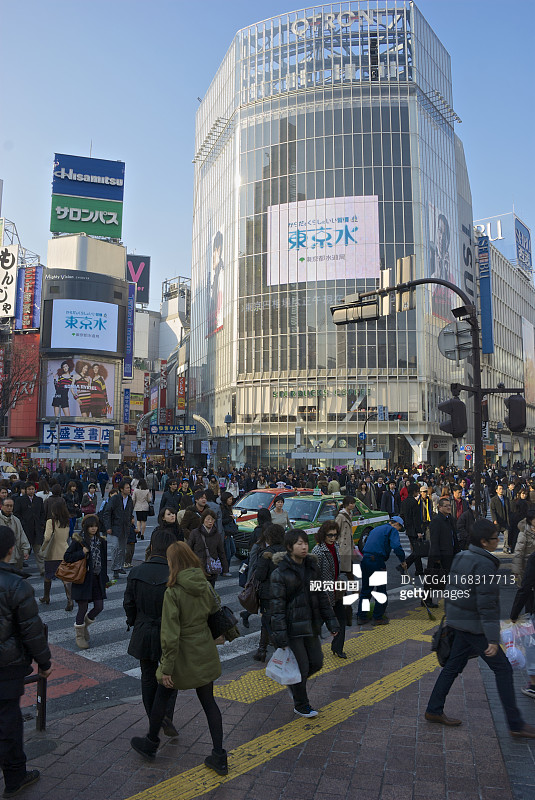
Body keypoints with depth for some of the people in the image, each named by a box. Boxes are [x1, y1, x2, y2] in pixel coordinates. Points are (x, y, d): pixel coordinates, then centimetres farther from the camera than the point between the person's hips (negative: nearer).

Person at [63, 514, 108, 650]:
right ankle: (79, 635, 22)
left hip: (97, 578, 5)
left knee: (99, 607, 3)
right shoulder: (79, 540, -8)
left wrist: (105, 579, 12)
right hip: (83, 578, -5)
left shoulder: (101, 540, 6)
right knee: (83, 608, 2)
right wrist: (82, 553, -21)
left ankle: (84, 625, 31)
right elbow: (66, 557, -10)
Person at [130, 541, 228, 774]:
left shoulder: (173, 593, -22)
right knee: (208, 702, 15)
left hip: (183, 656, -5)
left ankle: (150, 744, 40)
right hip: (205, 654, 5)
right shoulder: (206, 586, -6)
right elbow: (214, 610, 9)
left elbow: (170, 635, -21)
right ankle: (219, 757, 19)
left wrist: (166, 668, -15)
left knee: (162, 696, 19)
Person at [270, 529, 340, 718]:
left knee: (317, 662, 12)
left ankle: (294, 681, 40)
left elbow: (321, 596, 11)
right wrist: (280, 636, -18)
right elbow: (277, 606, -15)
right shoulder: (280, 573, -15)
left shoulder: (312, 567, 4)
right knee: (302, 666, 4)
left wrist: (331, 622, 8)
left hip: (310, 625, 6)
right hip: (292, 627, -6)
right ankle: (301, 706, 28)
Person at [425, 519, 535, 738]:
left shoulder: (461, 557, 7)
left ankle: (434, 710, 23)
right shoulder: (484, 564, -21)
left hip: (459, 622, 9)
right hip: (474, 627, -9)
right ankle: (516, 724, 14)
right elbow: (487, 604, -23)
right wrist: (493, 639, -20)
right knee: (502, 669, 4)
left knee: (454, 665, 16)